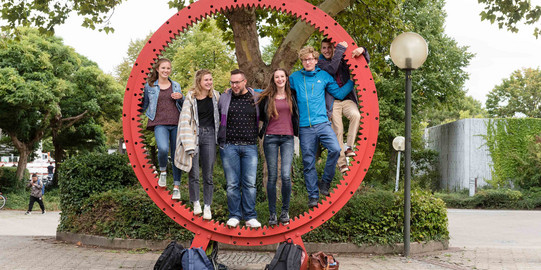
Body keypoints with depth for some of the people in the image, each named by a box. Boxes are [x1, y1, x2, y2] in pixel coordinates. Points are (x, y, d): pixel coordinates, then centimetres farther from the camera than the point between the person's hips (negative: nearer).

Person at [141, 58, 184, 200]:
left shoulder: (176, 85, 15)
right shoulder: (149, 86, 8)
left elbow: (183, 106, 22)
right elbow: (144, 104, 18)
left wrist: (181, 97, 2)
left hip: (176, 123, 3)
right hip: (160, 124, -3)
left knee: (176, 154, 2)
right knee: (163, 149, -28)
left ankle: (176, 187, 11)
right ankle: (163, 172, 2)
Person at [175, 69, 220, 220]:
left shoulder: (215, 96, 7)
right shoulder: (191, 97, -3)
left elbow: (221, 113, 24)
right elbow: (185, 120, -6)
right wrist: (188, 145, -11)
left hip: (209, 134, 2)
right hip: (194, 134, -2)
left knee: (208, 174, 2)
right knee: (193, 172, 1)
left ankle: (207, 207, 10)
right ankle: (196, 203, 19)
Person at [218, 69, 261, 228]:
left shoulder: (255, 98, 6)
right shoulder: (224, 97, 6)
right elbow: (216, 117, 17)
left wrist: (258, 134, 10)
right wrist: (221, 135, 12)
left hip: (250, 146, 0)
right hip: (229, 146, 0)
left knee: (250, 183, 0)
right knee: (232, 183, 1)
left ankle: (250, 217, 8)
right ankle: (234, 216, 11)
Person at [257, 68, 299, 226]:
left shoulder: (291, 96, 10)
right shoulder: (267, 97, 6)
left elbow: (296, 115, 25)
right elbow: (259, 115, 19)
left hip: (287, 138, 1)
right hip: (271, 138, 0)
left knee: (286, 175, -11)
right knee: (272, 177, 0)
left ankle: (285, 211, 4)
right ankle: (272, 213, 8)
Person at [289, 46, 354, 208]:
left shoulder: (324, 76, 11)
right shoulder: (295, 78, 9)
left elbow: (339, 93, 14)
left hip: (322, 123, 0)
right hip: (305, 127, 0)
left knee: (335, 149, -23)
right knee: (309, 163, 1)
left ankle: (325, 182, -3)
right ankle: (313, 196, 10)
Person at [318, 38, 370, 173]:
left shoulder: (343, 60, 12)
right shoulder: (320, 62, 4)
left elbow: (365, 61, 9)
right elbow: (332, 68, -18)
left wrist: (362, 51, -13)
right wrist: (341, 49, -18)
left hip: (347, 98, 2)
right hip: (333, 101, -2)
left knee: (356, 115, -28)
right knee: (337, 130, -7)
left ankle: (349, 148, -19)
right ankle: (342, 163, -1)